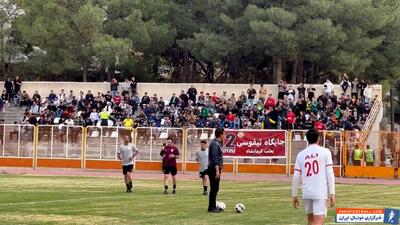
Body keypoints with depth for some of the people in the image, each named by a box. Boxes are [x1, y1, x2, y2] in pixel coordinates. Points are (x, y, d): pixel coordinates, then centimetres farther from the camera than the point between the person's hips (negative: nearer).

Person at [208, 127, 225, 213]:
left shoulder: (218, 143, 16)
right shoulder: (215, 144, -15)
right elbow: (215, 159, -21)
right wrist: (217, 170, -24)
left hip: (216, 169, 10)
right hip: (214, 169, -10)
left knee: (215, 189, 13)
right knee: (214, 189, -7)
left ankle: (213, 207, 17)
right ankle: (211, 208, -4)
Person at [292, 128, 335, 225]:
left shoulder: (301, 154, 7)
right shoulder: (325, 152, -1)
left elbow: (295, 177, 6)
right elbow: (330, 174, -6)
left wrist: (294, 196, 14)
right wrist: (332, 194, -4)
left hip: (306, 193, 4)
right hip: (320, 193, -4)